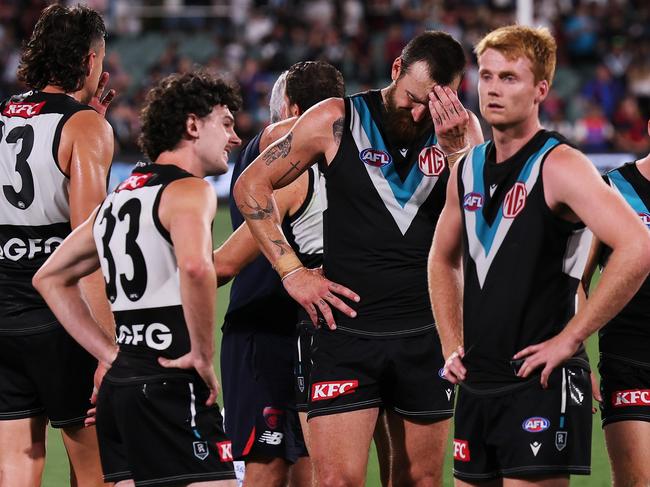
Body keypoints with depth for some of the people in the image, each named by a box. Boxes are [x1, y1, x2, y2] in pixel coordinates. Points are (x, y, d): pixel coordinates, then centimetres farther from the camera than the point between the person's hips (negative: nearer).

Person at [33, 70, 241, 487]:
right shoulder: (189, 190, -8)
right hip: (170, 389, -9)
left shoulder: (120, 197, 19)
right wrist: (203, 357, -16)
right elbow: (195, 267, -29)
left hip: (119, 386, 9)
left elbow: (50, 278, 25)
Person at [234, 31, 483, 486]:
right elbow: (252, 186, 3)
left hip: (427, 334, 3)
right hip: (348, 329, -3)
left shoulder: (460, 130, 4)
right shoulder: (338, 121, -3)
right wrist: (292, 272, -2)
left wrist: (455, 147, -18)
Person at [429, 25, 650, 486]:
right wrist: (452, 345, 15)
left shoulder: (559, 167, -11)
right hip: (477, 387, 7)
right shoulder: (468, 170, 11)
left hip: (540, 384, -7)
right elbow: (443, 259, 29)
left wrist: (569, 339, -19)